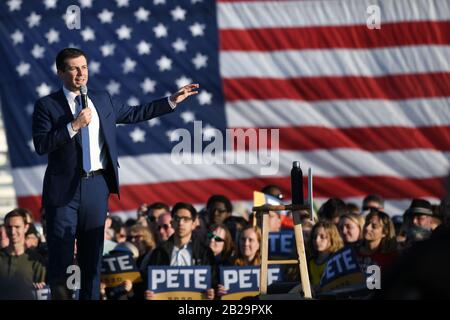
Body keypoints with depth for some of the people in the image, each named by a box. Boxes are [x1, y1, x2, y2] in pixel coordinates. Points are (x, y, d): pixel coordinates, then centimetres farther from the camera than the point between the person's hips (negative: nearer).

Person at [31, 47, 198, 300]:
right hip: (64, 188, -4)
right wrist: (74, 125, -19)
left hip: (97, 186, 4)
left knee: (93, 253, 9)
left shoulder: (102, 100, 12)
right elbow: (41, 145, -13)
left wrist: (172, 101, 23)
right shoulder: (47, 106, -3)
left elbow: (134, 114, 23)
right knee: (61, 253, -5)